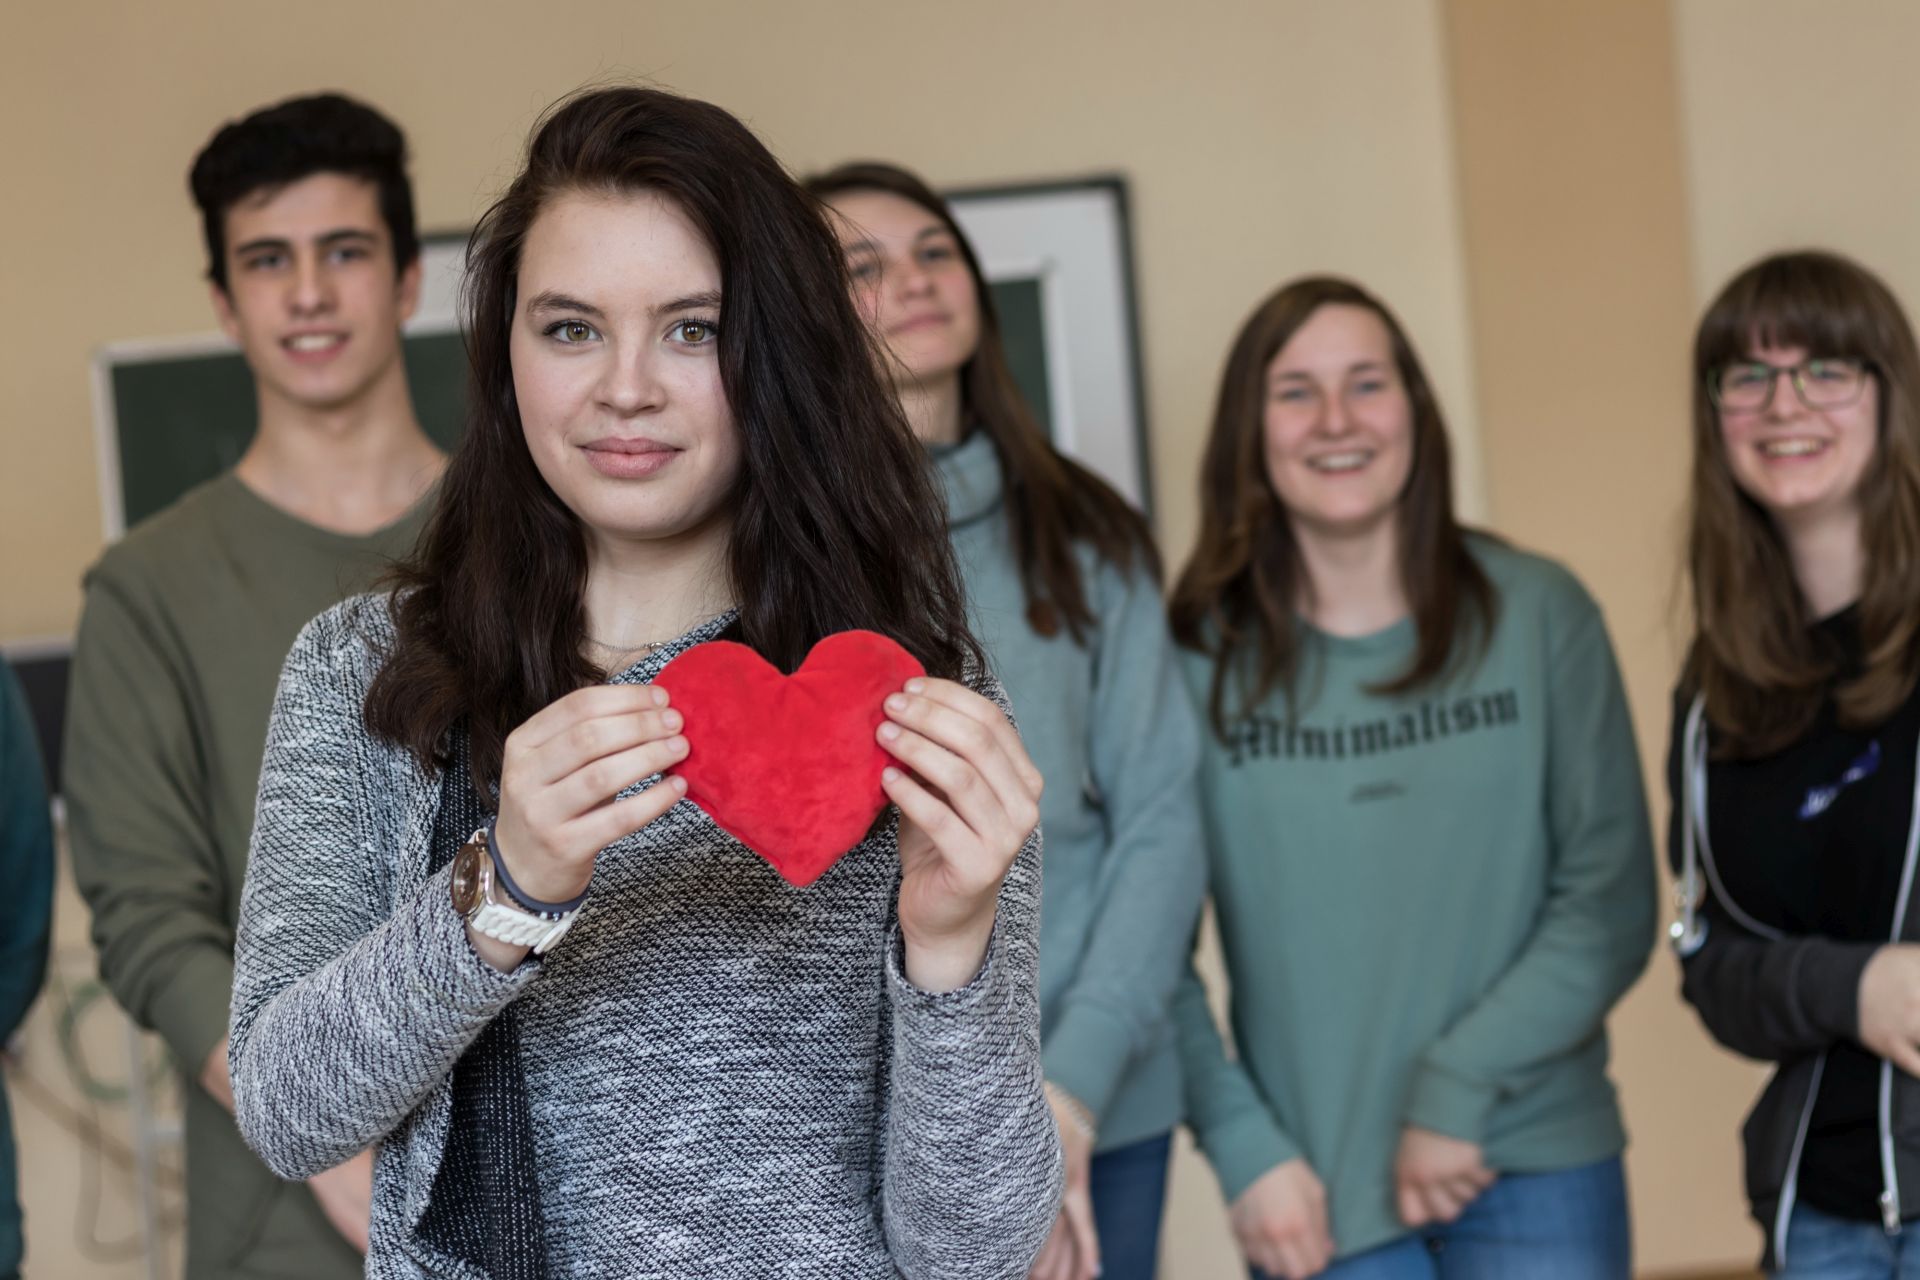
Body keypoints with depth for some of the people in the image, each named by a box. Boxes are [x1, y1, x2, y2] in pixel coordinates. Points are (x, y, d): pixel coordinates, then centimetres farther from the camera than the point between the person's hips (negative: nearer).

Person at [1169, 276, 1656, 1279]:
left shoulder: (1539, 614, 1)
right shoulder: (1201, 657, 0)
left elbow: (1609, 902, -2)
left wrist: (1461, 1082, -11)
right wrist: (1243, 1148, -9)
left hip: (1532, 1169, 0)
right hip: (1316, 1198, 0)